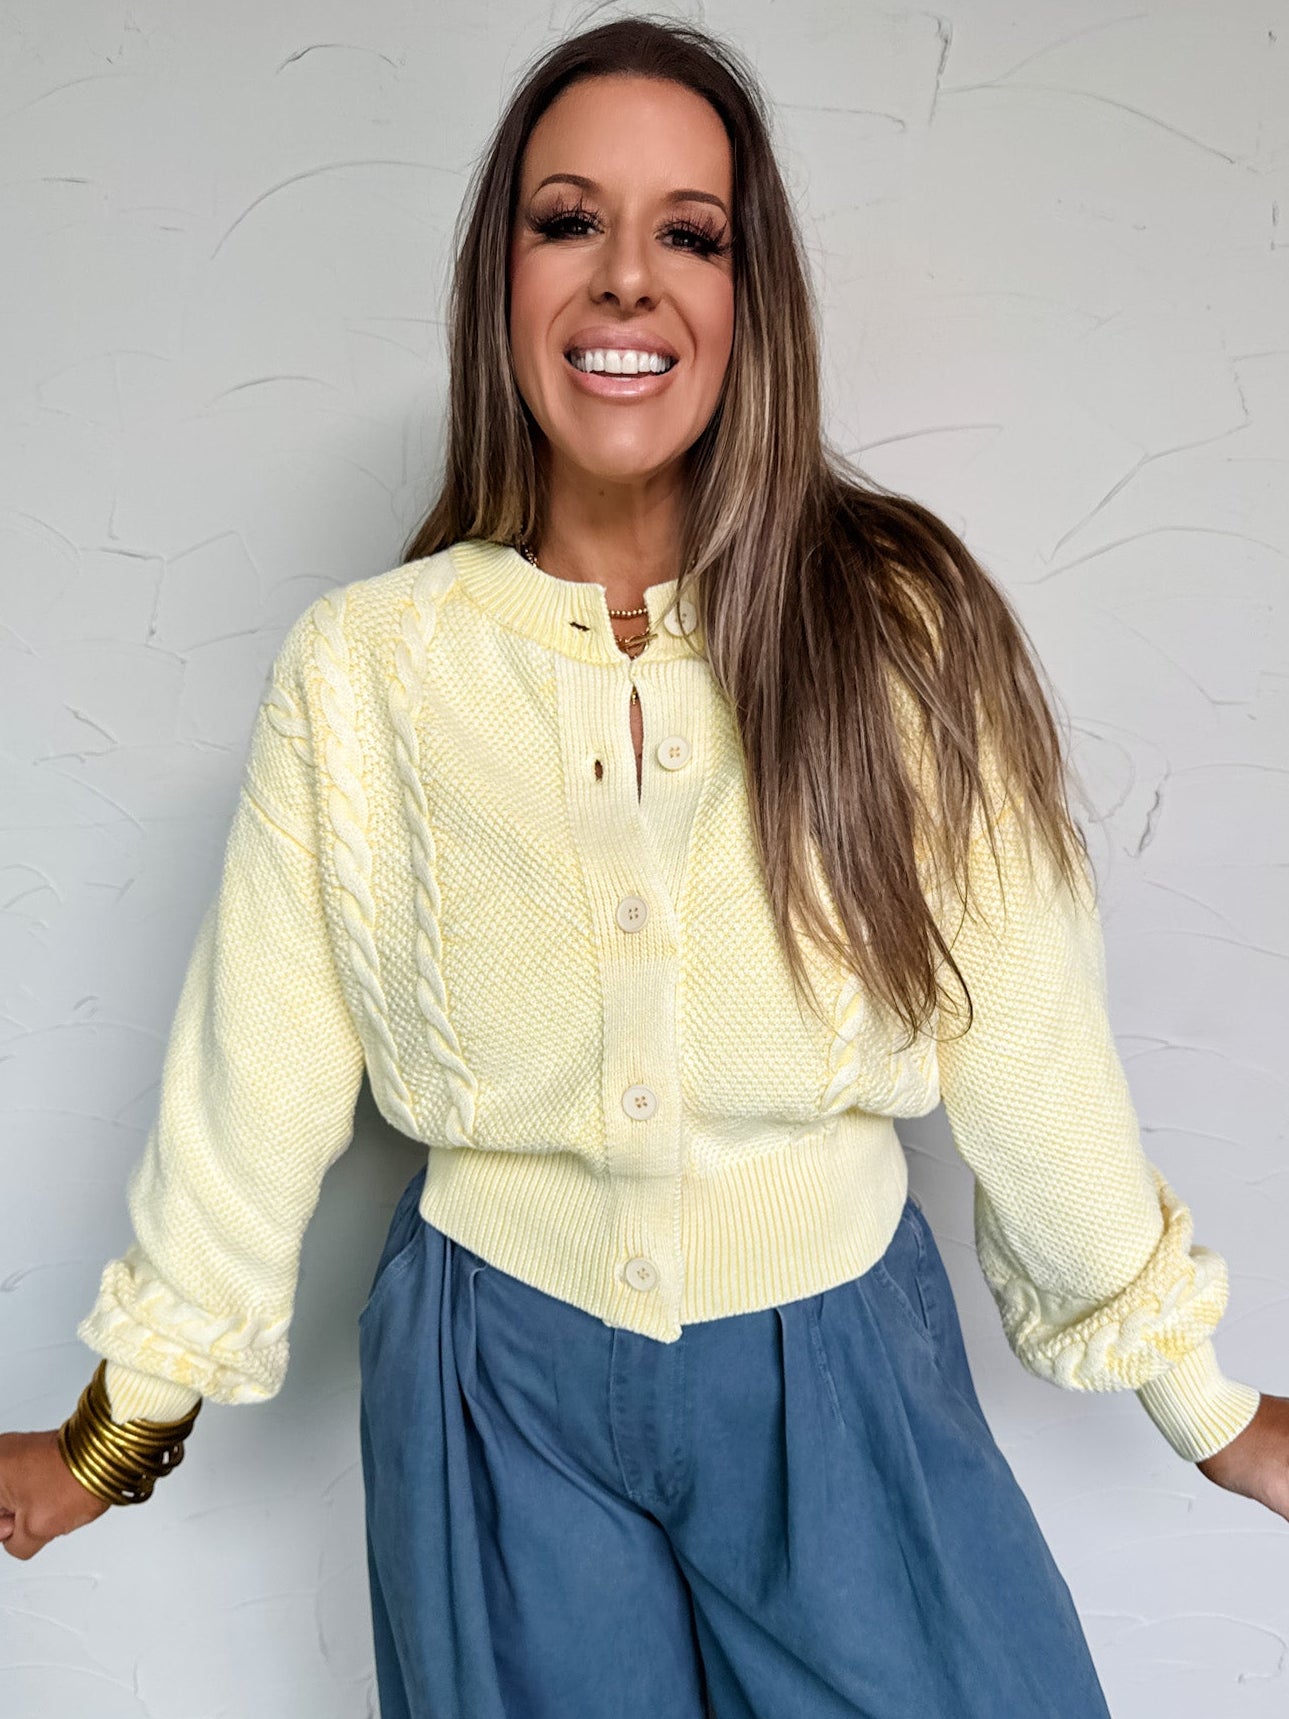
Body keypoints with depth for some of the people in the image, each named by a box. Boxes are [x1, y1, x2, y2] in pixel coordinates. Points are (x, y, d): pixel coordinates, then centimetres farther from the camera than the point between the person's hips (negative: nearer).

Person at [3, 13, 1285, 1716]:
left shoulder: (905, 635, -12)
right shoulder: (359, 667, -10)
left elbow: (1029, 1056, -5)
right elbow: (253, 1081, -2)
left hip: (841, 1374, 0)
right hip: (501, 1390, 1)